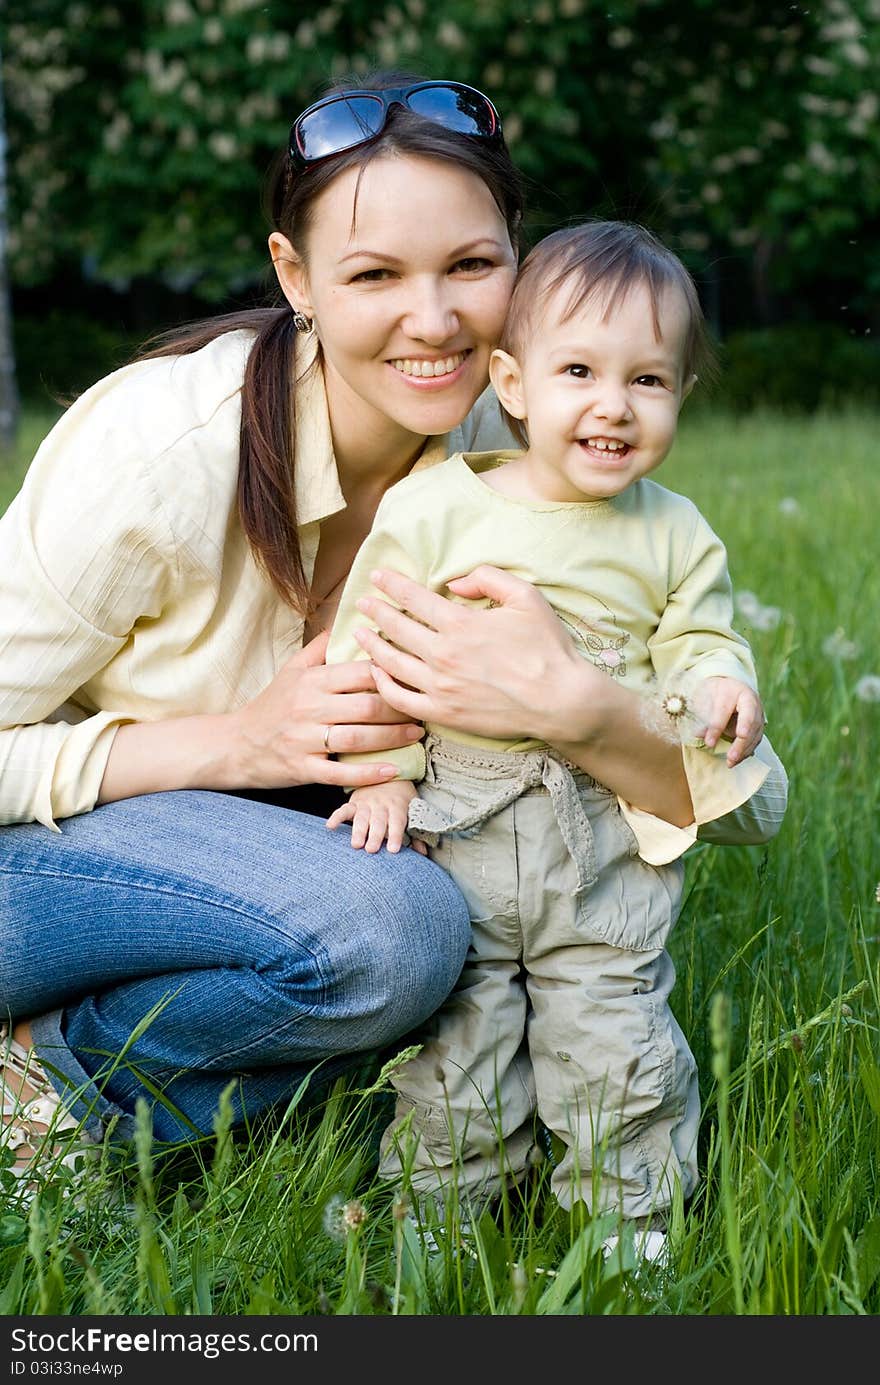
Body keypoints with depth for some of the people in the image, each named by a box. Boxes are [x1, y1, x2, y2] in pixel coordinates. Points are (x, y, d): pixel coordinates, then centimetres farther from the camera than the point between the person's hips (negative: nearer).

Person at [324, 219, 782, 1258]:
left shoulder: (674, 536, 2)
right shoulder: (432, 509, -6)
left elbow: (701, 642, 9)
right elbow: (364, 645, -1)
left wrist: (719, 690, -13)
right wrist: (384, 772, -7)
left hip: (613, 839, 1)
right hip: (455, 829, -1)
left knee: (615, 1048, 6)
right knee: (453, 1043, 7)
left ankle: (630, 1222, 25)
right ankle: (438, 1215, 27)